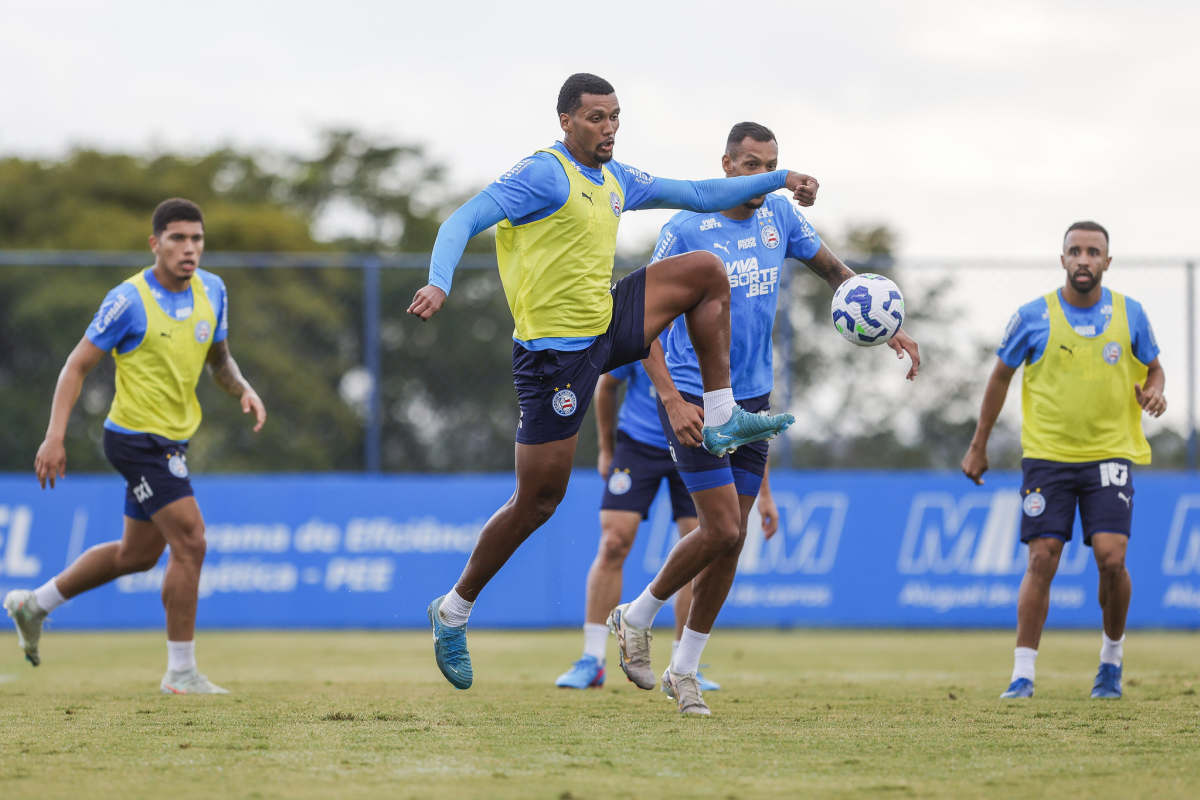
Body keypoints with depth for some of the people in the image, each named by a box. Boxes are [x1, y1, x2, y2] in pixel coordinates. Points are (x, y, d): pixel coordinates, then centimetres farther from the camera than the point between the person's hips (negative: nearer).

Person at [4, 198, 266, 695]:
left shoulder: (211, 291, 3)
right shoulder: (129, 301, -17)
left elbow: (218, 358, 17)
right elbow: (78, 365, -12)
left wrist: (244, 390, -5)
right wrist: (54, 438, -18)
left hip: (170, 442, 8)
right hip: (136, 436, -8)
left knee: (139, 552, 19)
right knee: (190, 542, -14)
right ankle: (180, 672, -5)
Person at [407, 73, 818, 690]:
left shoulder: (615, 179, 11)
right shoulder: (544, 174, -14)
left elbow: (698, 195, 22)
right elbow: (464, 221, -23)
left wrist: (778, 180, 16)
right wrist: (438, 284, -40)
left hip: (606, 327, 8)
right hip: (556, 352, -8)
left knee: (706, 271, 3)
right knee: (537, 502, -5)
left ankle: (721, 419, 4)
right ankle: (453, 611, 11)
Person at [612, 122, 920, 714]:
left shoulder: (779, 217, 5)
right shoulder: (685, 231, -12)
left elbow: (834, 271, 19)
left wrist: (889, 330, 8)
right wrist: (672, 400, -21)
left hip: (752, 399, 6)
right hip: (695, 401, -6)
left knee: (731, 540, 5)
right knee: (723, 531, -13)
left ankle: (684, 670, 16)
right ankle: (635, 618, 10)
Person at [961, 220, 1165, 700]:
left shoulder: (1130, 315, 2)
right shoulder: (1034, 317, -2)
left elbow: (1153, 368, 16)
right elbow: (1001, 376, 10)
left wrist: (1152, 391, -9)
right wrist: (978, 447, 11)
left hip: (1110, 454, 1)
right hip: (1047, 457, -1)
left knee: (1111, 557, -11)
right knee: (1042, 560, -7)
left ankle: (1112, 658, 12)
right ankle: (1023, 674, -1)